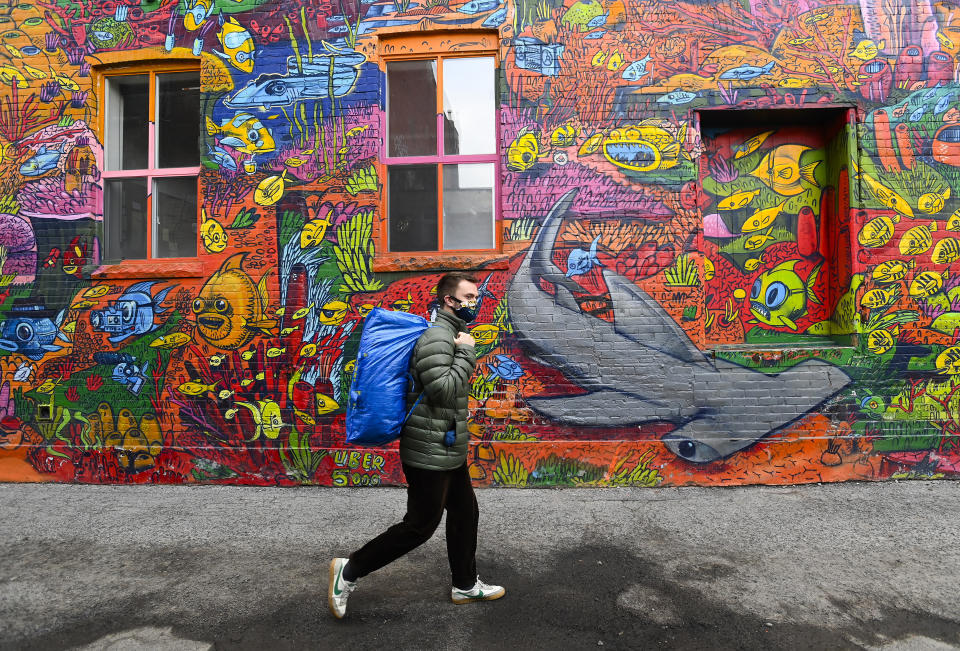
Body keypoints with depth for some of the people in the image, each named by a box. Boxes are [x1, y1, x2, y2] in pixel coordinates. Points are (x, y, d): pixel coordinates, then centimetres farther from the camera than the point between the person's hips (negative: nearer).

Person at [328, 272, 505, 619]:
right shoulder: (437, 337, -20)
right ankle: (349, 570, 16)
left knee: (465, 513, 18)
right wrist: (466, 353, -21)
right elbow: (444, 391, -27)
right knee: (419, 526, 1)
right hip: (430, 453, -10)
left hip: (449, 450, 10)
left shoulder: (453, 334, 13)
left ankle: (465, 585, 34)